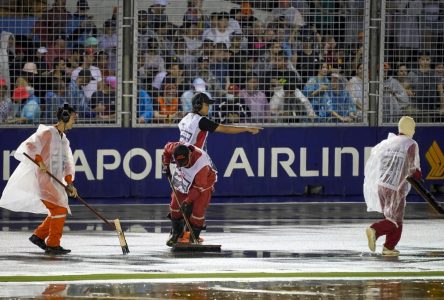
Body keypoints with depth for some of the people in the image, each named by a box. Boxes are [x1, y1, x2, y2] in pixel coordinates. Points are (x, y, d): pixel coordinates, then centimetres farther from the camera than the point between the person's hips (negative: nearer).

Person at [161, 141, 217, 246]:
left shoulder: (201, 165, -42)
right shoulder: (177, 148, -30)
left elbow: (199, 187, -32)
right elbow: (167, 148, -3)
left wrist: (188, 201, -30)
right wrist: (166, 165, -7)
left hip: (204, 182, -5)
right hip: (185, 180, 5)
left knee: (198, 210, -14)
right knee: (175, 205, 3)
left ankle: (194, 237, 1)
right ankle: (176, 233, 21)